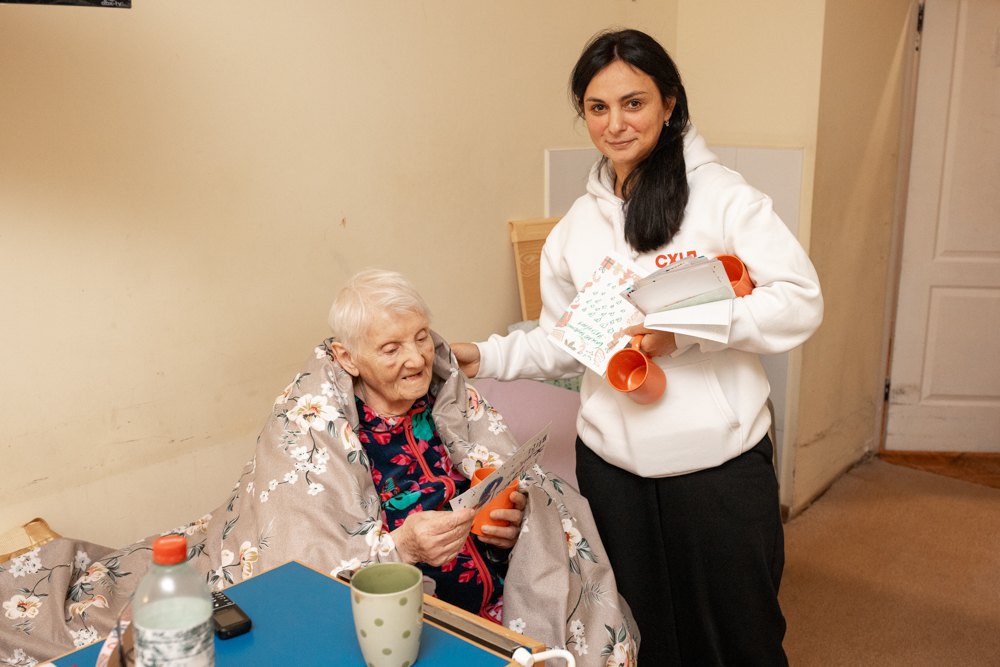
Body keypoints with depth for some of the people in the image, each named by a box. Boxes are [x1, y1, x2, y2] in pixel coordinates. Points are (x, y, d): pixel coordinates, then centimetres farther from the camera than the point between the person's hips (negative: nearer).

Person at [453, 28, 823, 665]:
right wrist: (488, 357, 1)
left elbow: (801, 300, -12)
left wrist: (687, 328, -22)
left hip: (719, 462, -4)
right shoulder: (578, 224, 9)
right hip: (612, 464, 4)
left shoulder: (723, 196, -7)